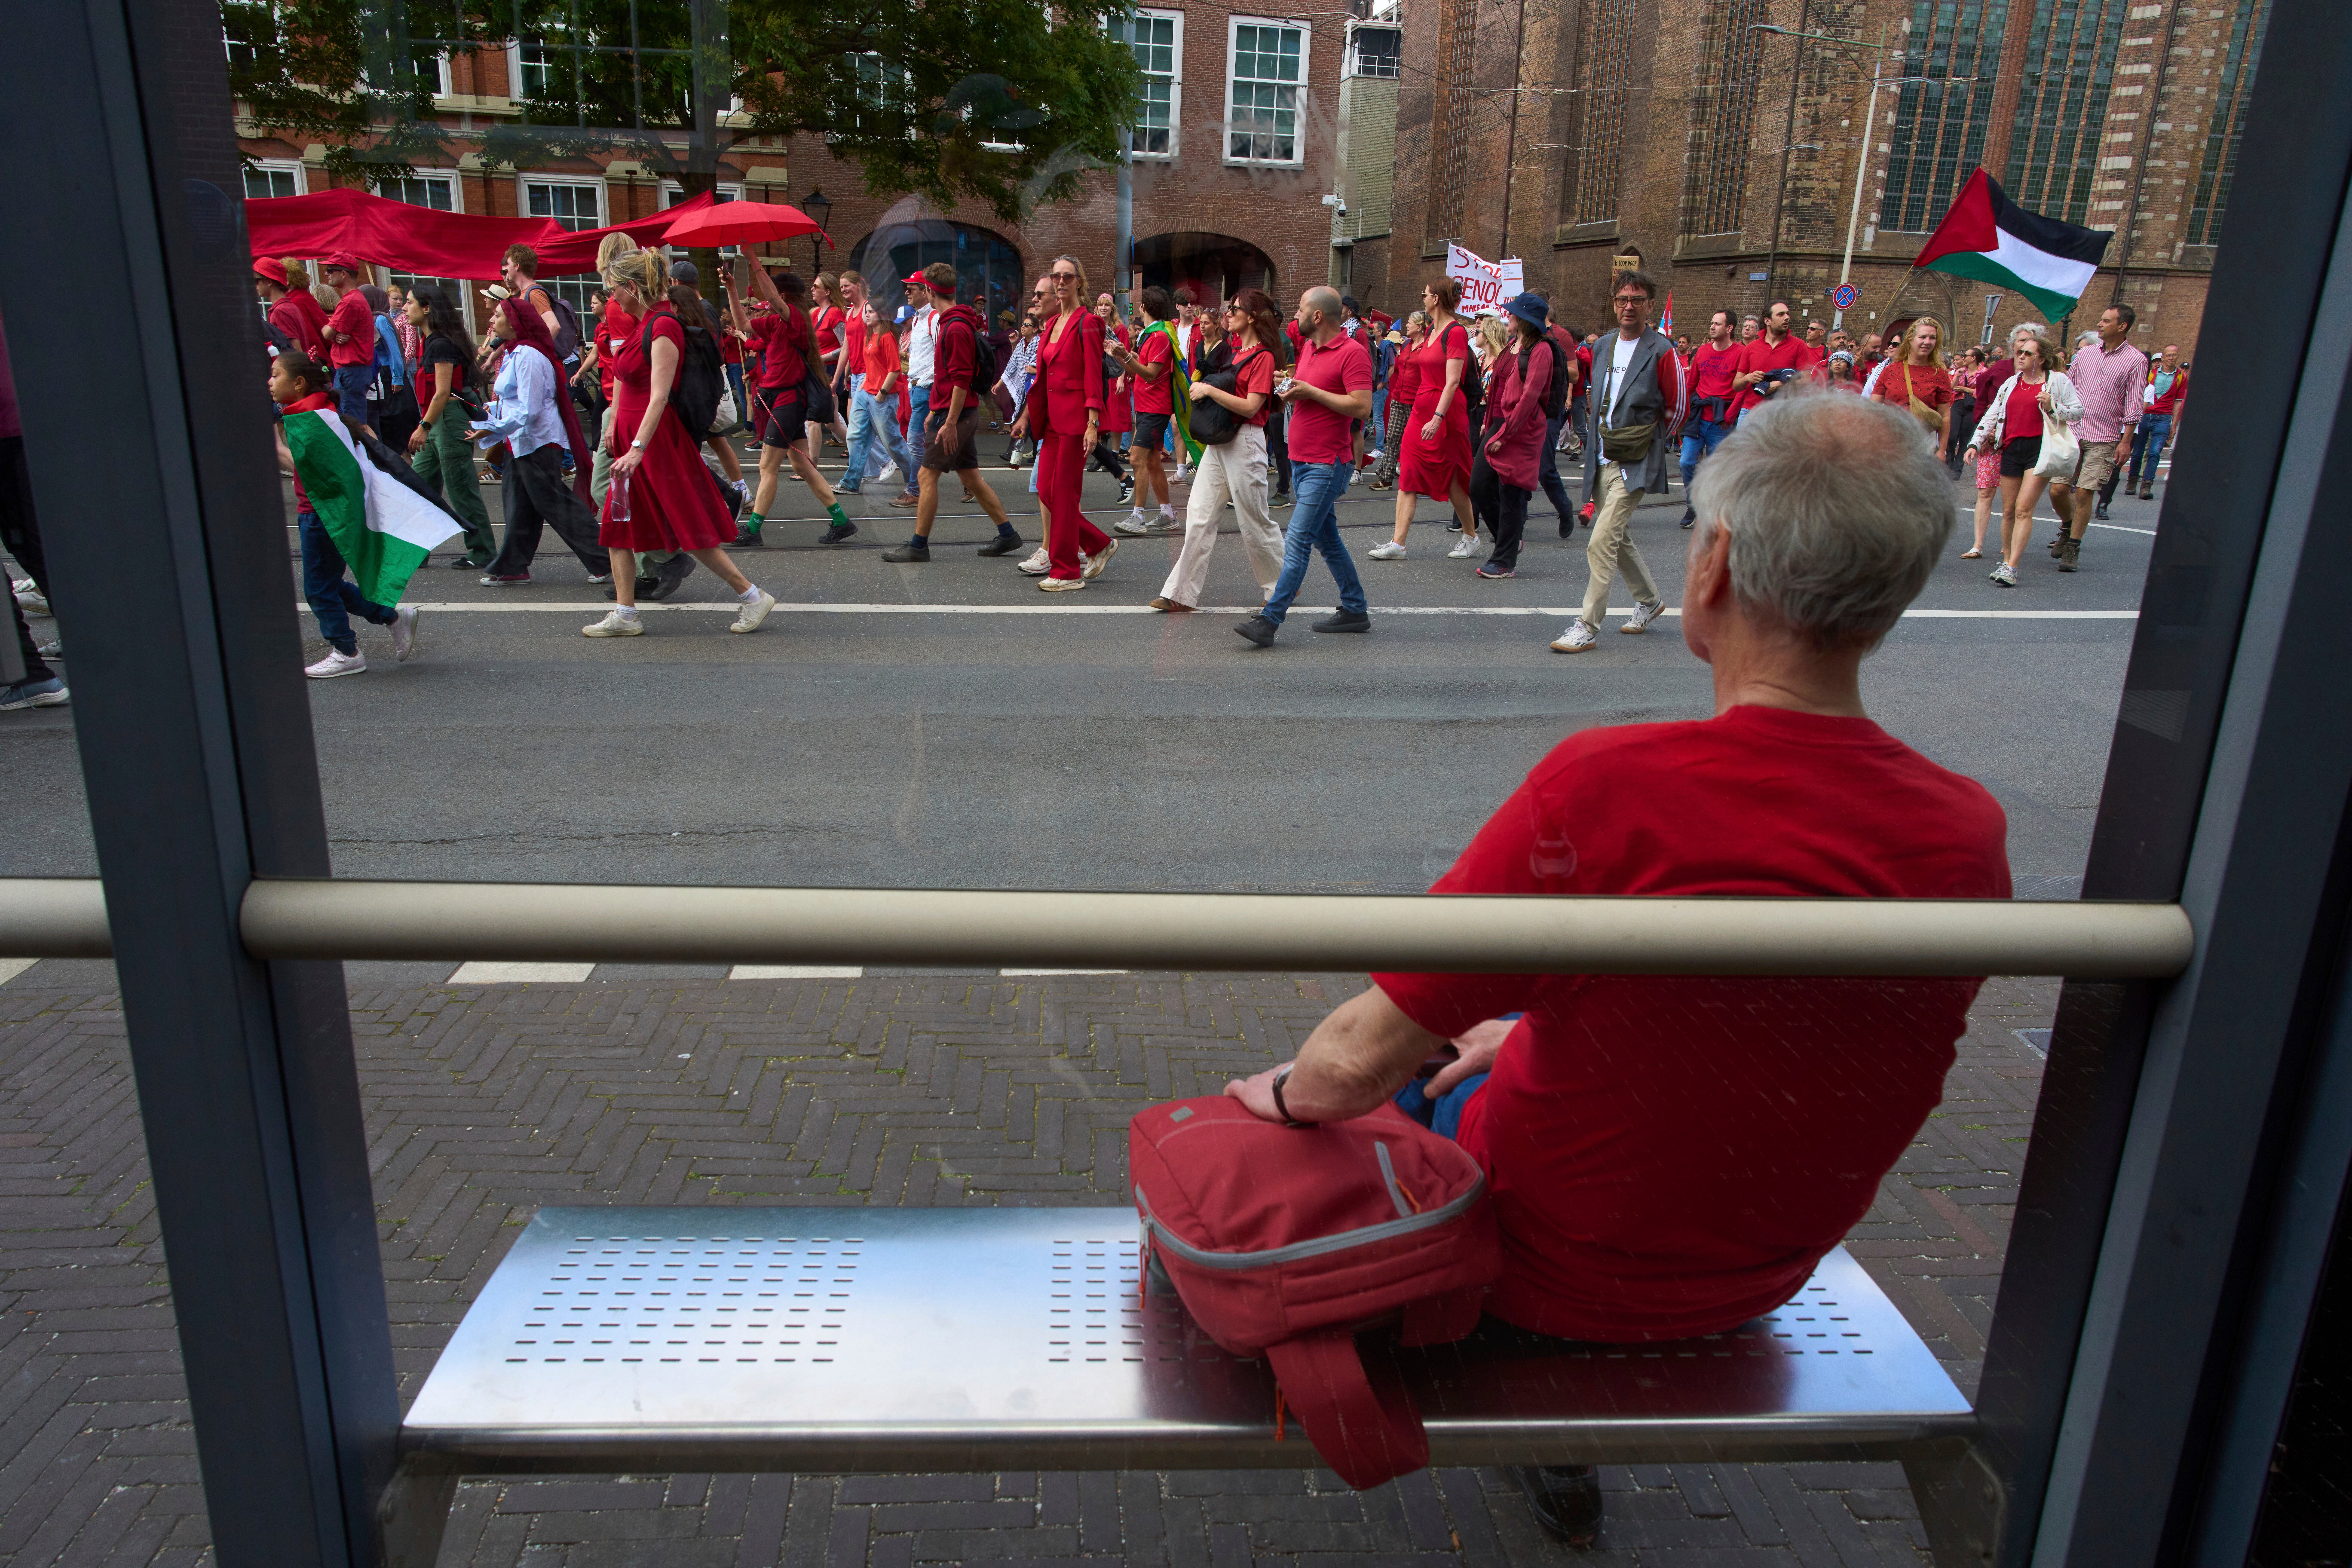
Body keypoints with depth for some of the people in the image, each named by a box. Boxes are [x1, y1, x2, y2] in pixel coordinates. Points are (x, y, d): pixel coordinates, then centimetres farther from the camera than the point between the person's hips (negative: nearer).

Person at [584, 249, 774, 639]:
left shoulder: (662, 327, -17)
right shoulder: (643, 324, 11)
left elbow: (660, 396, -24)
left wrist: (638, 448, -31)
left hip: (656, 438, -9)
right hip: (631, 435, 9)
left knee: (689, 528, -4)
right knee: (618, 523, 8)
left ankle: (752, 597, 6)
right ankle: (624, 614, 13)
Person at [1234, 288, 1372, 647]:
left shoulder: (1352, 353, -13)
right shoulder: (1308, 347, 14)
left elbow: (1362, 406, -22)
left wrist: (1310, 391, -19)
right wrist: (1289, 387, 4)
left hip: (1328, 463, -9)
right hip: (1302, 459, 9)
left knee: (1298, 539, -13)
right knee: (1327, 539, 14)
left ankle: (1270, 620, -16)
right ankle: (1355, 611, 24)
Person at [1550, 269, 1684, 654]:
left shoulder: (1662, 352, -9)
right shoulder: (1603, 349, 10)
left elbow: (1678, 406, -1)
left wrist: (1653, 442, 8)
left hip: (1635, 464, -7)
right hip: (1603, 460, 7)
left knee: (1602, 542, -15)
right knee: (1619, 537, 18)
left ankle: (1587, 626, -10)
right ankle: (1649, 600, 39)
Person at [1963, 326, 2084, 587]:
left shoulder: (2058, 380, 2)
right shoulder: (2011, 384, 16)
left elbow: (2078, 411, 1)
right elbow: (1991, 415, 17)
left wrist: (2052, 407, -15)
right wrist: (1975, 443, 7)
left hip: (2041, 448, -5)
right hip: (2012, 448, 5)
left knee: (2023, 508, -15)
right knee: (2009, 511, 8)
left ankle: (2011, 568, -18)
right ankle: (2006, 559, 20)